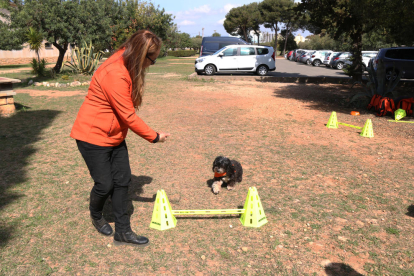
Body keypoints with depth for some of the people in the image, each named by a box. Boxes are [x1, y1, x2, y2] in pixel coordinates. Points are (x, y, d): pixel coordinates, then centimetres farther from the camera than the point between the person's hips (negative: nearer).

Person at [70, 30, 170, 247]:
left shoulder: (126, 66, 2)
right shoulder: (115, 74, -29)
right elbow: (129, 116, -25)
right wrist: (154, 137, -14)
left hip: (114, 136, 9)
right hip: (93, 136, -9)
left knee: (122, 180, 6)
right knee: (105, 184, 2)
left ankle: (123, 232, 17)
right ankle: (96, 215, 36)